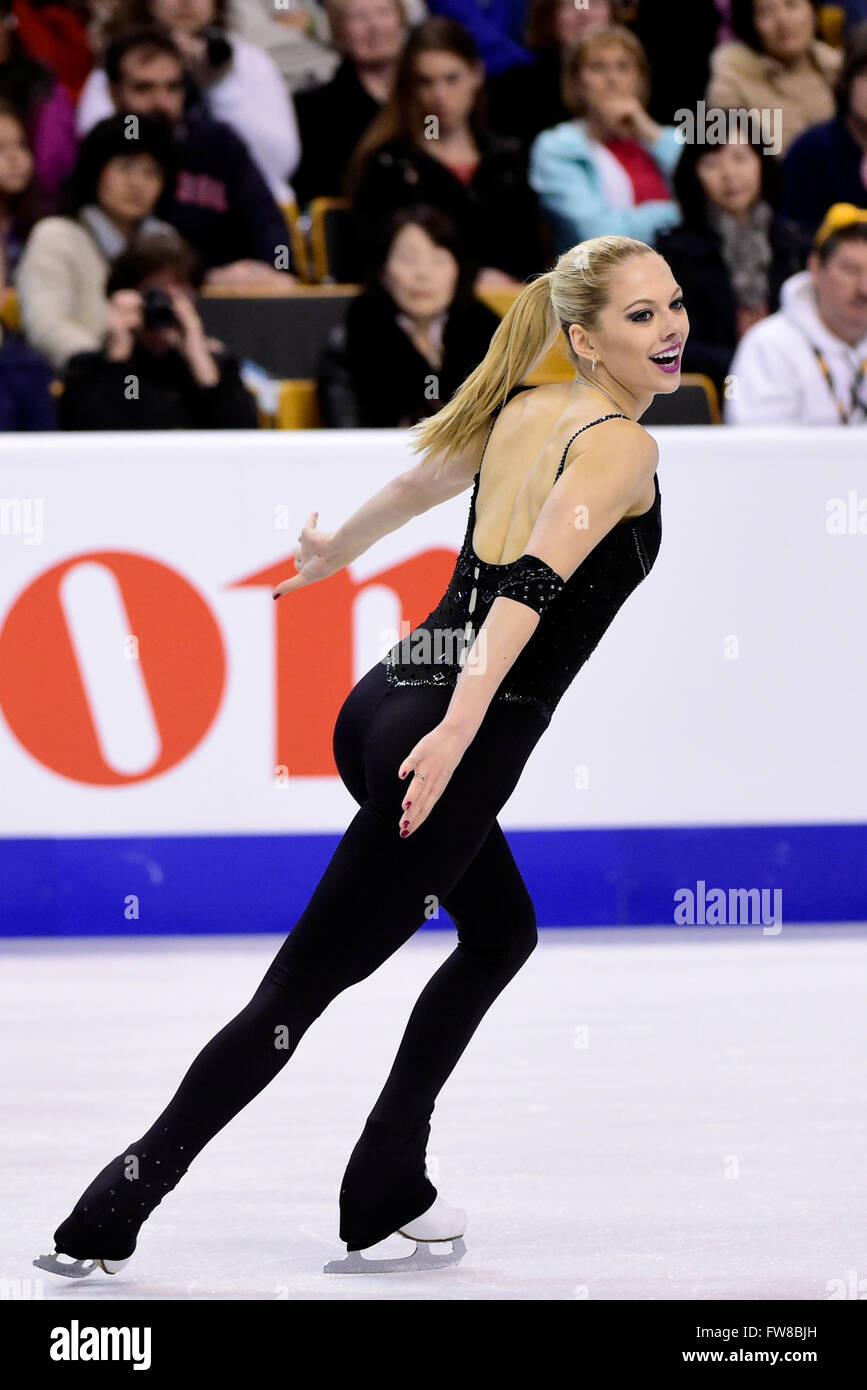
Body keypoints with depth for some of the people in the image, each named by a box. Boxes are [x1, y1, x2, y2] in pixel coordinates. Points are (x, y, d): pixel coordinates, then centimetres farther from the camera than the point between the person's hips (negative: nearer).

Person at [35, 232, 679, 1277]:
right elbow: (533, 585, -25)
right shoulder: (621, 447, -11)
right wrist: (459, 734, -35)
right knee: (303, 984, -4)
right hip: (451, 737, -9)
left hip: (384, 706, 9)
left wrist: (335, 551, 52)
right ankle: (110, 1217, -4)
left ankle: (387, 1193, 26)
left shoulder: (521, 412, 13)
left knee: (501, 932, 27)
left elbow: (412, 486, 32)